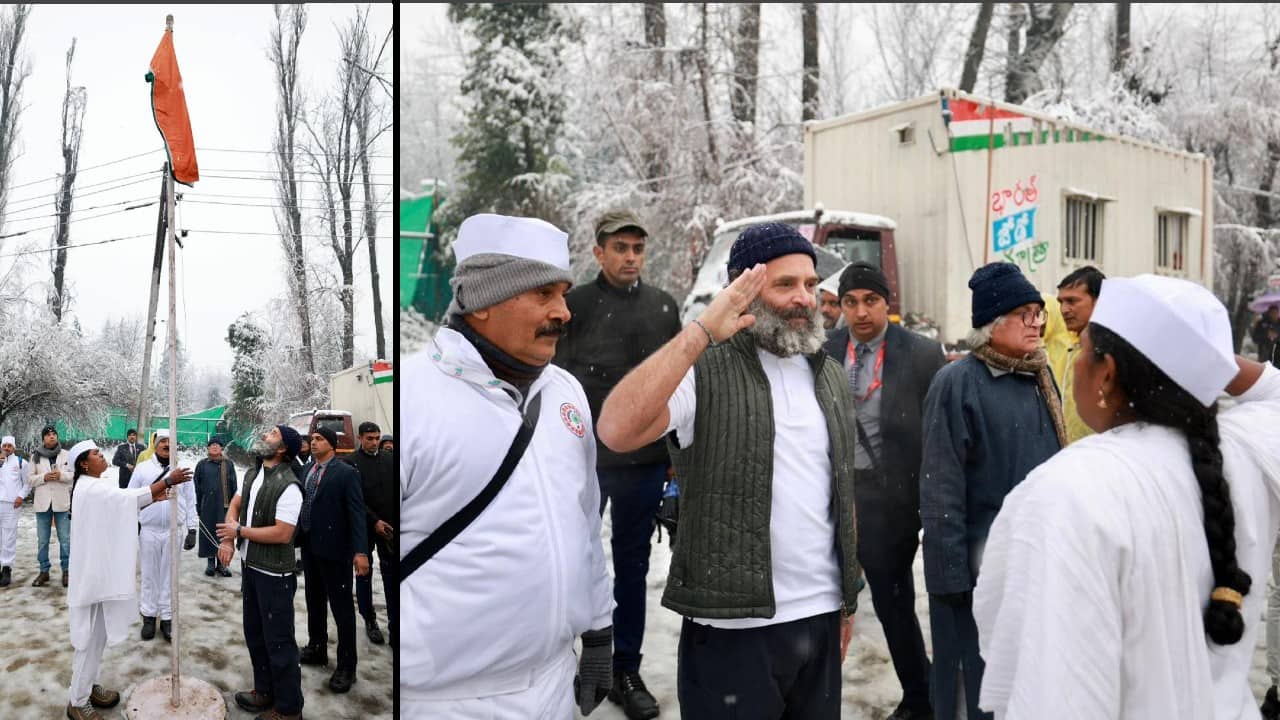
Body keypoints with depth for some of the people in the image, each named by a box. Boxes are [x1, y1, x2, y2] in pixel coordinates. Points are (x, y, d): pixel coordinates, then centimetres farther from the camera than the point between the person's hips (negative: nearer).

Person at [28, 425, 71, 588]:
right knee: (42, 540, 7)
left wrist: (61, 475, -17)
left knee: (65, 539, 2)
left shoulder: (66, 455, 3)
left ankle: (66, 570, 10)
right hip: (42, 502, 1)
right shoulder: (35, 457, 5)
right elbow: (29, 479, 4)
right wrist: (44, 477, -14)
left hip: (62, 502, -1)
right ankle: (44, 571, 16)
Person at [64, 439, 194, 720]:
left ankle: (88, 686, 29)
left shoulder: (97, 487, 12)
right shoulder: (90, 489, -20)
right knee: (89, 637, -3)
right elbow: (130, 497, -28)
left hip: (102, 569, 10)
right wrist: (167, 480, -27)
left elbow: (124, 505, 14)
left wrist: (153, 498, 1)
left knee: (99, 634, 18)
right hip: (93, 570, -10)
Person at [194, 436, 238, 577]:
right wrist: (198, 507, 0)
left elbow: (233, 486, 6)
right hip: (207, 506, 0)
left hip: (224, 506, 0)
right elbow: (197, 487, 4)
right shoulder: (202, 464, 4)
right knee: (209, 532, 3)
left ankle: (221, 563, 12)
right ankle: (211, 562, 15)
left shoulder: (228, 464, 6)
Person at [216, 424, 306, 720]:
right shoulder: (252, 474, 5)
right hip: (250, 566, 9)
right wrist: (227, 540, -1)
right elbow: (235, 505, 16)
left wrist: (239, 531, -15)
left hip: (274, 574, -9)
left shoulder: (288, 486, -22)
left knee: (278, 641, 1)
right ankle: (265, 692, 37)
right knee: (254, 634, 21)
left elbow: (282, 533, -25)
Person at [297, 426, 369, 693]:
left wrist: (360, 551, -23)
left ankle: (346, 666, 8)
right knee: (314, 601, 19)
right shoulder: (306, 470, 7)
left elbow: (357, 513, -16)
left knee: (341, 607, 0)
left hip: (334, 549, -7)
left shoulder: (346, 473, -12)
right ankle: (317, 648, 36)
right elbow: (300, 502, 9)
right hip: (310, 546, 7)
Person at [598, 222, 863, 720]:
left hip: (822, 620, 6)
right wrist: (702, 332, -26)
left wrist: (849, 597, 16)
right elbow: (616, 430, -27)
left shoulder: (831, 377, 10)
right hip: (733, 626, -6)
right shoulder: (703, 372, -10)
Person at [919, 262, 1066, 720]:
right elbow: (941, 488, -13)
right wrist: (951, 570, -16)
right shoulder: (957, 383, -12)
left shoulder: (1041, 376, 9)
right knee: (983, 680, 5)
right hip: (983, 560, -6)